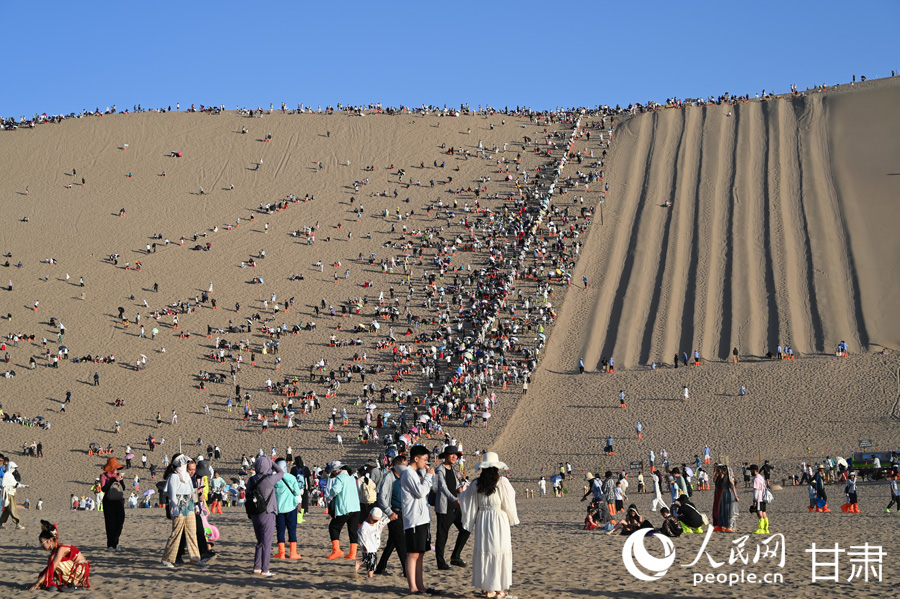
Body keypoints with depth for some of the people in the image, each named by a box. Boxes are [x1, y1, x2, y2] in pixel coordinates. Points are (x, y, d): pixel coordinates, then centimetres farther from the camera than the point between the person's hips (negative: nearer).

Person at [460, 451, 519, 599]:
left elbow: (466, 502, 6)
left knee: (483, 553, 11)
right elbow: (509, 504, -6)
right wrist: (513, 519, 9)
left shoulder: (476, 484, 0)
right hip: (499, 521, -3)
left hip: (481, 522, 3)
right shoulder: (502, 482, -10)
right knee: (499, 554, 3)